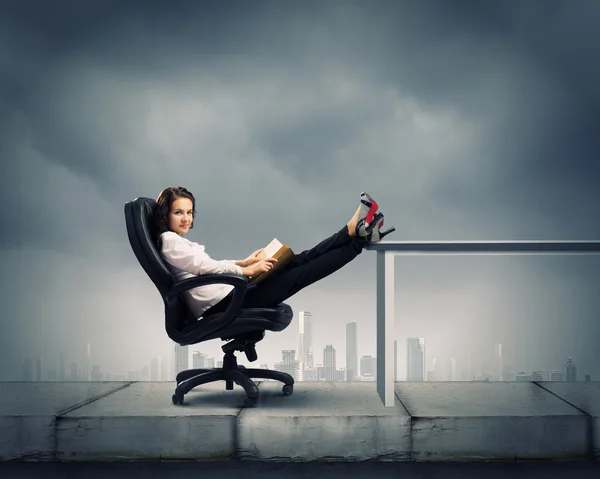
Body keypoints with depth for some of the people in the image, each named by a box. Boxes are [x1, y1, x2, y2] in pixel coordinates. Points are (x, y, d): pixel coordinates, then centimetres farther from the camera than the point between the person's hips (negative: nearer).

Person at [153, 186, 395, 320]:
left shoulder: (177, 241, 22)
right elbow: (206, 266, -15)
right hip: (220, 306, -10)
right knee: (297, 275, -10)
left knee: (296, 262, -2)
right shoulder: (168, 241, -8)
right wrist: (246, 270, -10)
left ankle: (355, 231, -7)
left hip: (225, 298, 10)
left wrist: (245, 262, 10)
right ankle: (358, 239, -11)